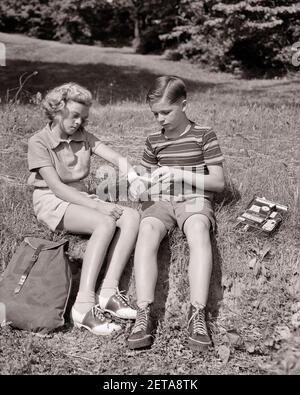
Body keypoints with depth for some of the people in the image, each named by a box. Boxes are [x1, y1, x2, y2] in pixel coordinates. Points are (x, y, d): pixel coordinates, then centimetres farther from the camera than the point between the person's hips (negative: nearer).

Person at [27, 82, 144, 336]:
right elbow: (57, 187, -16)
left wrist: (134, 180, -23)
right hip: (52, 203, -6)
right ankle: (84, 305, -38)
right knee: (106, 223, -34)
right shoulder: (39, 142, -7)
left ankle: (108, 292, -30)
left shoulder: (83, 136, 11)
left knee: (132, 216, -21)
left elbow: (117, 158, -1)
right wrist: (98, 206, -24)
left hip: (80, 198, 6)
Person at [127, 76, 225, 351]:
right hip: (159, 201, 3)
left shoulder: (204, 136, 4)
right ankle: (144, 314, -41)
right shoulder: (154, 141, 17)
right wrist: (142, 182, 0)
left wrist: (180, 174, -13)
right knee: (146, 232, -32)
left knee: (199, 231, -38)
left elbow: (218, 182, -1)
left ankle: (198, 314, -43)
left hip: (194, 198, -3)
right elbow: (146, 176, 26)